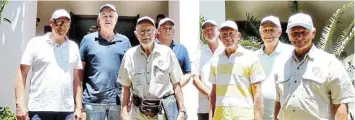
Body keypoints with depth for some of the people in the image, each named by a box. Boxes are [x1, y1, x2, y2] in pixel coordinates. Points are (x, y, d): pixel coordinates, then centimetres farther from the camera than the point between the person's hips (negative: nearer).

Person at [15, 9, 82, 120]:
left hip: (67, 111, 3)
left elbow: (76, 78, 12)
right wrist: (20, 104, -9)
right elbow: (22, 74, 0)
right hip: (39, 110, -2)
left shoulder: (74, 47, 12)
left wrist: (78, 107, 6)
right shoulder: (35, 43, 3)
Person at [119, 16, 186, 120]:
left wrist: (181, 110, -4)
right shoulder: (129, 55, 0)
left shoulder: (167, 52, -2)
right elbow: (126, 87, 5)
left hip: (165, 110, -1)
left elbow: (176, 84, 0)